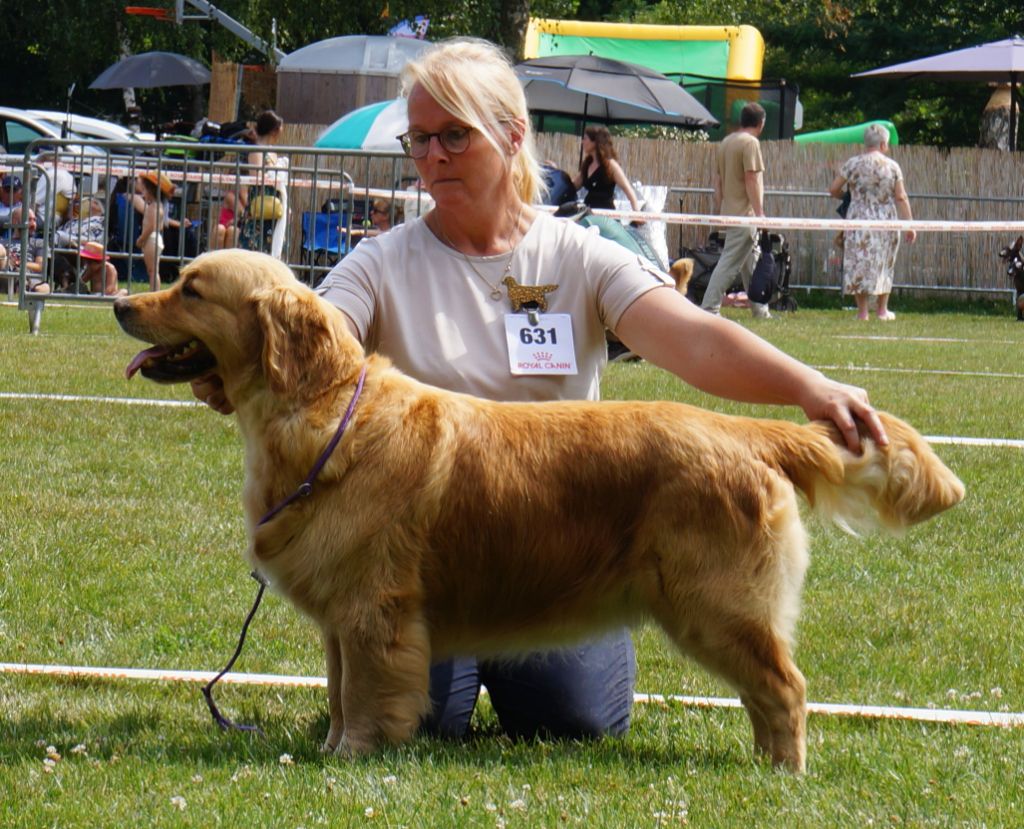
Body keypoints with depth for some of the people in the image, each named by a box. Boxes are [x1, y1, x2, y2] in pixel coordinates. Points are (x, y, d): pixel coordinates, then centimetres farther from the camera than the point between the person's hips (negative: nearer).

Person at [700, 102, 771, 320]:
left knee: (751, 261, 16)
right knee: (730, 262, -10)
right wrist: (759, 213, -16)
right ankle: (709, 308, -13)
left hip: (729, 211, 9)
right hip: (744, 212, -9)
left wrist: (719, 210, 21)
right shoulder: (750, 143, -11)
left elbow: (718, 180, 17)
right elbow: (752, 180, -17)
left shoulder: (725, 142, 14)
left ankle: (760, 310, 21)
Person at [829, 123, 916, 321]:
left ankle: (863, 310, 3)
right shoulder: (892, 166, -2)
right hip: (886, 221, 0)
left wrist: (847, 197, 23)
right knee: (884, 264, 14)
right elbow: (901, 197, -3)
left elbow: (834, 190, 2)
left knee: (859, 263, 6)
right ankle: (882, 310, 19)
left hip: (858, 220, 0)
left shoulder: (852, 164, -1)